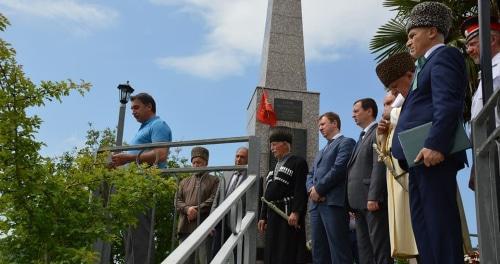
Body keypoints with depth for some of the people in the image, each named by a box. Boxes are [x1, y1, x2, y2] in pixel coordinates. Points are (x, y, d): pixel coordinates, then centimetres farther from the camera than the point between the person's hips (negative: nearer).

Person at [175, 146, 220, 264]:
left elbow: (214, 199, -4)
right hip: (185, 227, 4)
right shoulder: (184, 182, 23)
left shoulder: (214, 180, 10)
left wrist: (197, 210, -13)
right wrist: (187, 209, -9)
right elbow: (177, 201, 12)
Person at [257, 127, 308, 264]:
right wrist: (263, 216, 16)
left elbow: (301, 190, -13)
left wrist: (296, 212, -22)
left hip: (288, 214, -8)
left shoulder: (298, 162, -2)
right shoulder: (275, 167, 22)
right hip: (273, 216, 8)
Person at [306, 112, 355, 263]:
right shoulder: (321, 152, 30)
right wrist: (311, 189, 0)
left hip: (333, 202, -8)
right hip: (316, 204, 8)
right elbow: (311, 175, 22)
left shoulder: (346, 142, 3)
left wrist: (318, 189, -9)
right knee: (319, 251, 6)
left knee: (338, 250, -11)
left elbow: (339, 169, -11)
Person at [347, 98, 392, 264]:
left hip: (373, 200, -9)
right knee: (364, 248, 8)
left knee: (380, 248, -7)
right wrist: (353, 201, 12)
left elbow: (379, 166, -15)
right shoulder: (363, 137, 24)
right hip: (360, 201, 9)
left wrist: (373, 197, -22)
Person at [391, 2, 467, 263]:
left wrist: (435, 144, -27)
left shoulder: (444, 56, -2)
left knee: (439, 221, -10)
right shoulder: (429, 64, 29)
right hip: (421, 155, 10)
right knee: (423, 222, 9)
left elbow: (448, 103, -17)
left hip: (432, 153, -10)